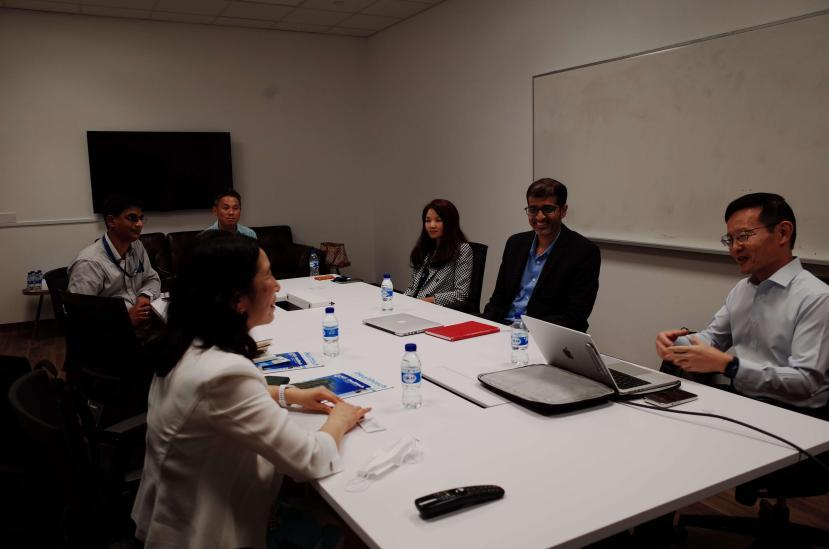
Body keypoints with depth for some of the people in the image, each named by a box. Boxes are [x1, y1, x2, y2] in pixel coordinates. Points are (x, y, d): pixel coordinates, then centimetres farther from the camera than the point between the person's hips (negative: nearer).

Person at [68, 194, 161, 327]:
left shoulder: (137, 246, 7)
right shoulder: (89, 263, -17)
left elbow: (152, 279, 18)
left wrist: (145, 296, -3)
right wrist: (126, 319, -25)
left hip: (144, 323, 7)